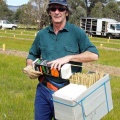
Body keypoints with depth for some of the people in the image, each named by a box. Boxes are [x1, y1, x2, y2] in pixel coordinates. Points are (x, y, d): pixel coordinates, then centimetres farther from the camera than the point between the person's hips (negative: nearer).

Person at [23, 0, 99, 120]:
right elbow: (32, 55, 19)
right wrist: (29, 67, -3)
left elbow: (94, 54, -13)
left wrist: (68, 57, -22)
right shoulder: (42, 34, 6)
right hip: (44, 89, 3)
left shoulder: (77, 32, -5)